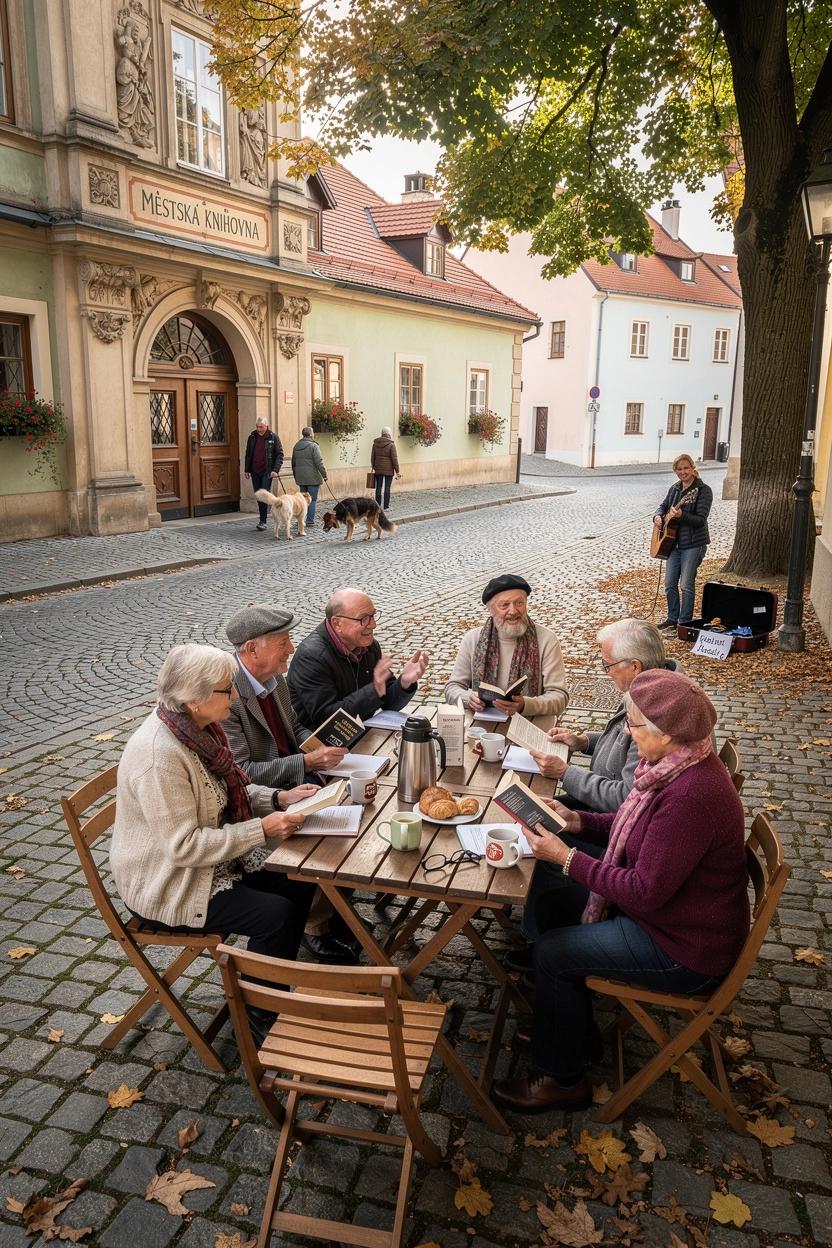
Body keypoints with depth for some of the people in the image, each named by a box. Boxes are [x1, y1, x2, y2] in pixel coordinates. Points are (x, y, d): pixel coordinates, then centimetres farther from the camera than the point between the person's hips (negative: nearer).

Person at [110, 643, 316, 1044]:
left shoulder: (198, 727, -3)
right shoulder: (158, 755, -31)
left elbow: (229, 793, 11)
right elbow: (183, 846, -30)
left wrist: (278, 798, -6)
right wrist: (261, 829, -29)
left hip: (215, 857, 9)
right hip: (167, 886, -9)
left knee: (300, 885, -1)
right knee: (277, 914, -17)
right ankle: (259, 1013, 8)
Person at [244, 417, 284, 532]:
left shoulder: (273, 437, -5)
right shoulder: (252, 437, 8)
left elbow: (280, 454, -6)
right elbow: (248, 454, 15)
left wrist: (276, 470, -15)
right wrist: (247, 470, 10)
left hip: (267, 471, -5)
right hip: (255, 471, 5)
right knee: (258, 496, 9)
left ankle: (263, 521, -7)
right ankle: (263, 519, 19)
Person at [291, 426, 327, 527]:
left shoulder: (296, 446, 11)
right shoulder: (313, 446, -12)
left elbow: (293, 463, 19)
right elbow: (319, 463, -15)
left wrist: (295, 476, 27)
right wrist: (324, 475, -8)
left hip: (300, 478, 7)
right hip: (312, 478, -7)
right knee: (312, 500, -1)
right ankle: (310, 521, -3)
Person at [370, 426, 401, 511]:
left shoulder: (375, 444, 3)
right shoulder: (391, 445, -11)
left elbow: (372, 457, 8)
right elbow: (394, 459, -11)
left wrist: (373, 467, 19)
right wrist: (397, 471, -5)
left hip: (378, 469, 4)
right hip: (389, 470, -4)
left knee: (378, 487, 10)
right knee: (387, 487, 3)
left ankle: (378, 505, 12)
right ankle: (386, 507, 5)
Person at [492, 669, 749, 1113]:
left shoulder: (691, 796, -34)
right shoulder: (678, 765, -4)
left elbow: (644, 892, -30)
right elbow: (639, 827, 12)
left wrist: (567, 857, -22)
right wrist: (579, 822, -1)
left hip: (687, 951, -10)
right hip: (668, 907, 10)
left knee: (552, 952, -8)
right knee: (567, 896, 17)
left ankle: (560, 1080, 16)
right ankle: (577, 1034, 31)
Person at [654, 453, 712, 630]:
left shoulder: (703, 490, -11)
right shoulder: (674, 489, 9)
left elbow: (701, 520, -18)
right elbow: (663, 506, 22)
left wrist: (681, 515, -33)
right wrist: (658, 516, 0)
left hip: (693, 544, -7)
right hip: (673, 542, 7)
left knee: (686, 584, -5)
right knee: (669, 584, 9)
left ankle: (685, 622, 6)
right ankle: (672, 618, 22)